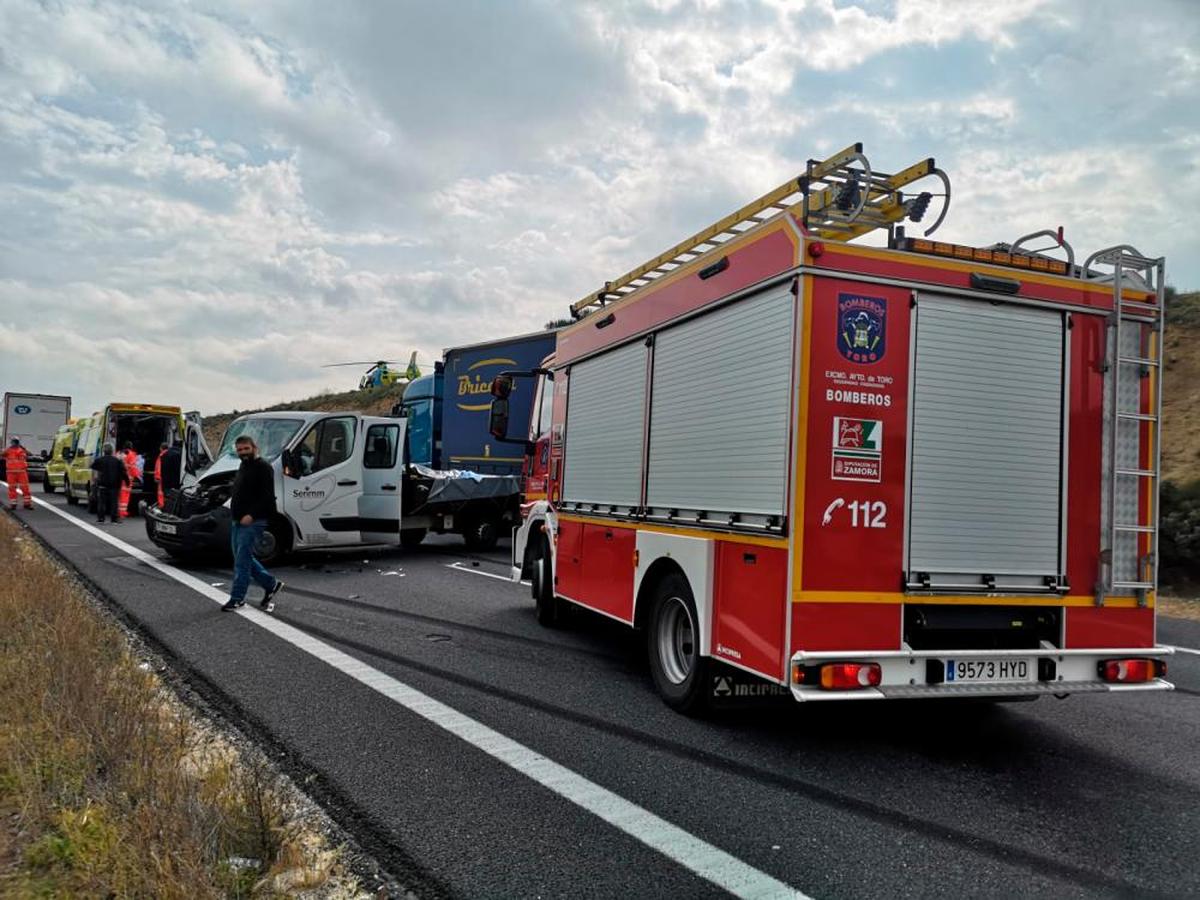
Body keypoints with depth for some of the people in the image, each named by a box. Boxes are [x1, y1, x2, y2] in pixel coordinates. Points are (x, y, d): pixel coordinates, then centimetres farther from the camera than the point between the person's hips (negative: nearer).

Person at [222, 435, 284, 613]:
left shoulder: (263, 468, -10)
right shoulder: (243, 467, 19)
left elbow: (267, 496, -18)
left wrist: (251, 515, -24)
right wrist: (235, 513, 14)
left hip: (252, 522, -10)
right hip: (238, 522, 10)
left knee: (242, 560, -8)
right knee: (243, 558, 12)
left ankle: (237, 598, -2)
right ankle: (271, 584, 23)